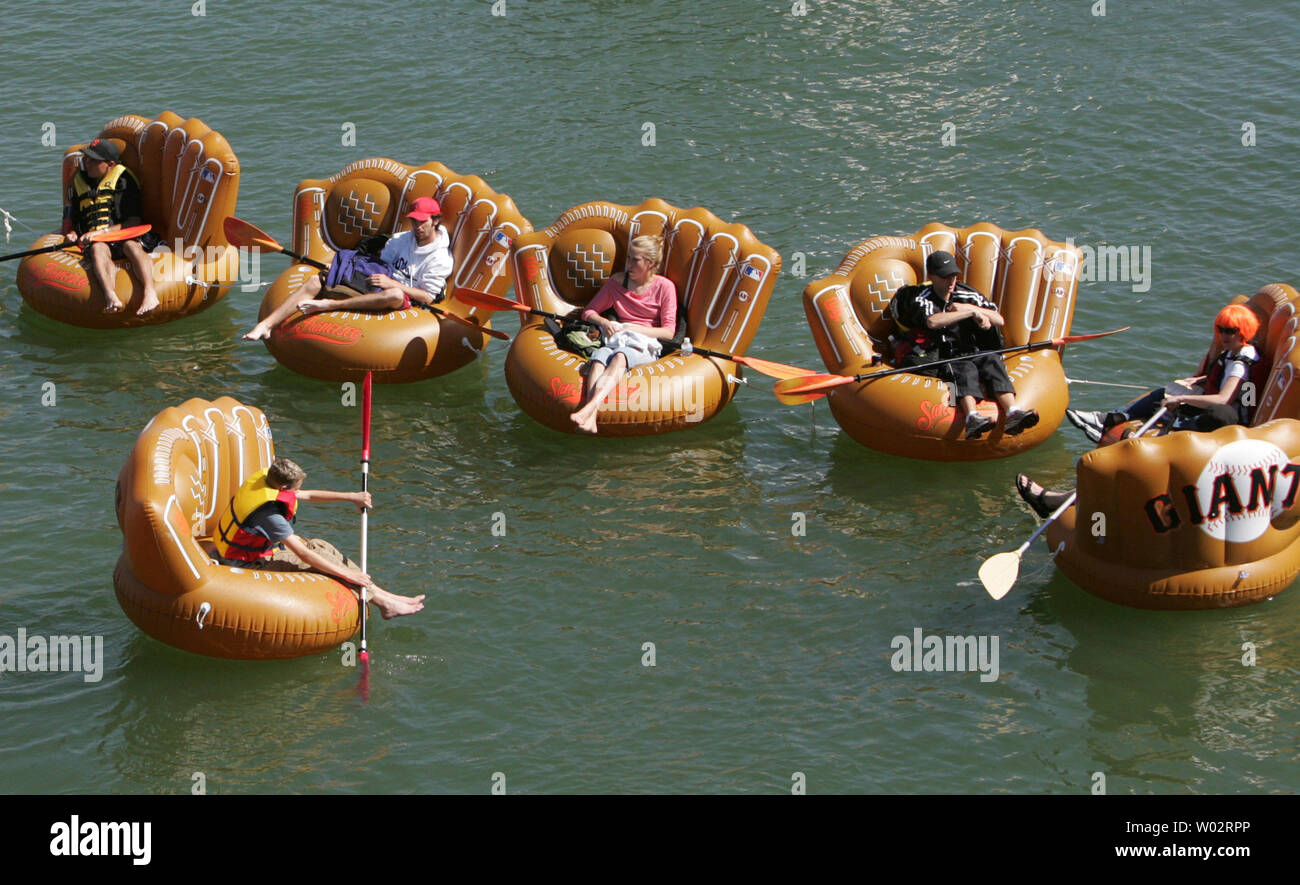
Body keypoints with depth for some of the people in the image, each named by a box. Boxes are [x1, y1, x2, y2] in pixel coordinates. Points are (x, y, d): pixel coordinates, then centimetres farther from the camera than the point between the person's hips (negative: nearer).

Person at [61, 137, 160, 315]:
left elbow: (134, 221, -5)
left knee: (131, 245, -36)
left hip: (125, 236, -2)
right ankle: (110, 297, -62)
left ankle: (150, 293, -58)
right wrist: (70, 233, 0)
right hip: (95, 241, 2)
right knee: (98, 249, -34)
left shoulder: (123, 180, 3)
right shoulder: (78, 182, 17)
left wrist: (103, 232, -15)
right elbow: (69, 221, 25)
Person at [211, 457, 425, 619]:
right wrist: (347, 574, -25)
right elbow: (303, 555, -29)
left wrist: (351, 496, 11)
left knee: (320, 546, 4)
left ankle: (380, 594, 2)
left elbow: (308, 495, 12)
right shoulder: (268, 513, -30)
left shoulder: (262, 481, -2)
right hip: (249, 566, -10)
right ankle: (383, 602, -11)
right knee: (320, 556, -15)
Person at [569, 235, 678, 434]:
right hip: (618, 342, 3)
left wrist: (634, 329, -10)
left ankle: (591, 406, -63)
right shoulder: (617, 282, 14)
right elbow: (589, 312, 19)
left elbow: (668, 332, -1)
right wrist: (603, 322, -3)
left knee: (620, 357, -39)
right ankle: (590, 418, -60)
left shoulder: (664, 287, 4)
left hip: (647, 346, -3)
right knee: (599, 355, -36)